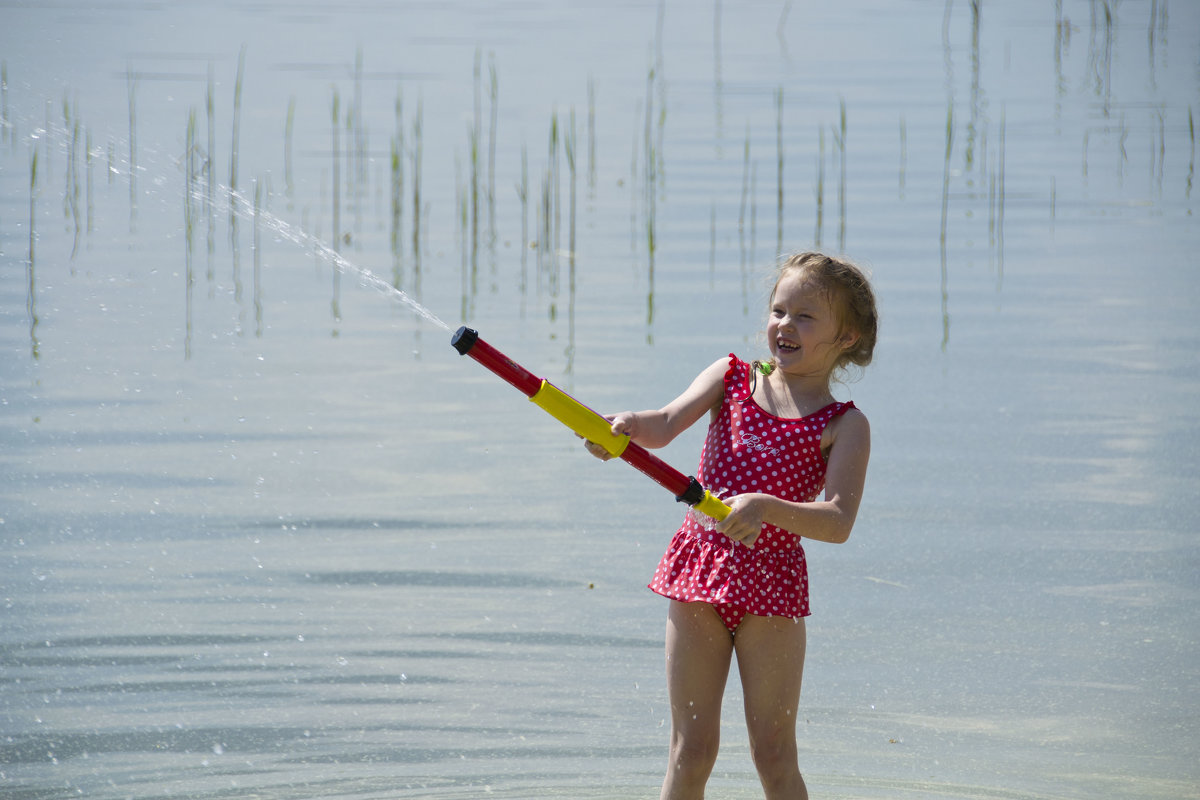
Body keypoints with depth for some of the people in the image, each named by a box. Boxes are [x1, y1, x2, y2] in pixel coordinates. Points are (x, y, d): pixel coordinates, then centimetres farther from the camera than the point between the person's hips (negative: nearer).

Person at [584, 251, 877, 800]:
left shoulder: (844, 426, -4)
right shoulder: (730, 376, 6)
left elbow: (838, 522, -17)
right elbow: (666, 424, -9)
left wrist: (766, 507, -33)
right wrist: (625, 426, -32)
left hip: (770, 584, -2)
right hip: (698, 564, 3)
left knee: (774, 754, 2)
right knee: (691, 749, 5)